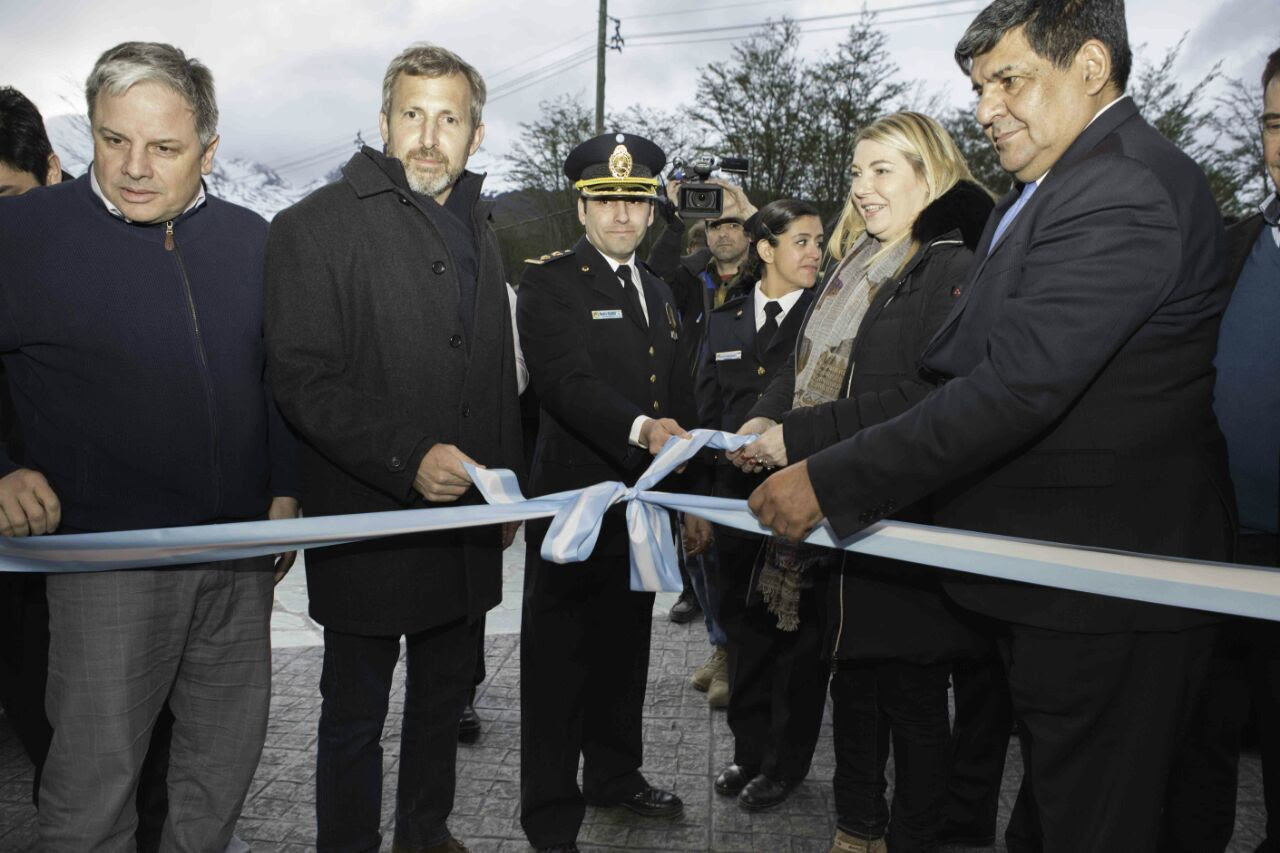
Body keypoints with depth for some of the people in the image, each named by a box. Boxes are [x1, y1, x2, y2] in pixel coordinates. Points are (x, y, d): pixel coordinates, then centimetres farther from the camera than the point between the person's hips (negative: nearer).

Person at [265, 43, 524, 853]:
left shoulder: (478, 231, 13)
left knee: (445, 694, 21)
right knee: (357, 711, 9)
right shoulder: (318, 225, -9)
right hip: (369, 527, -6)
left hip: (466, 518, 7)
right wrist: (407, 458, -27)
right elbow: (302, 377, -17)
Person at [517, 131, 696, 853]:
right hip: (574, 500, -7)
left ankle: (617, 775, 37)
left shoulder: (659, 291, 16)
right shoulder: (550, 282, -6)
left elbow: (680, 401, 19)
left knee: (626, 650, 19)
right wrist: (639, 429, -36)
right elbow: (568, 382, -21)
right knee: (559, 658, 3)